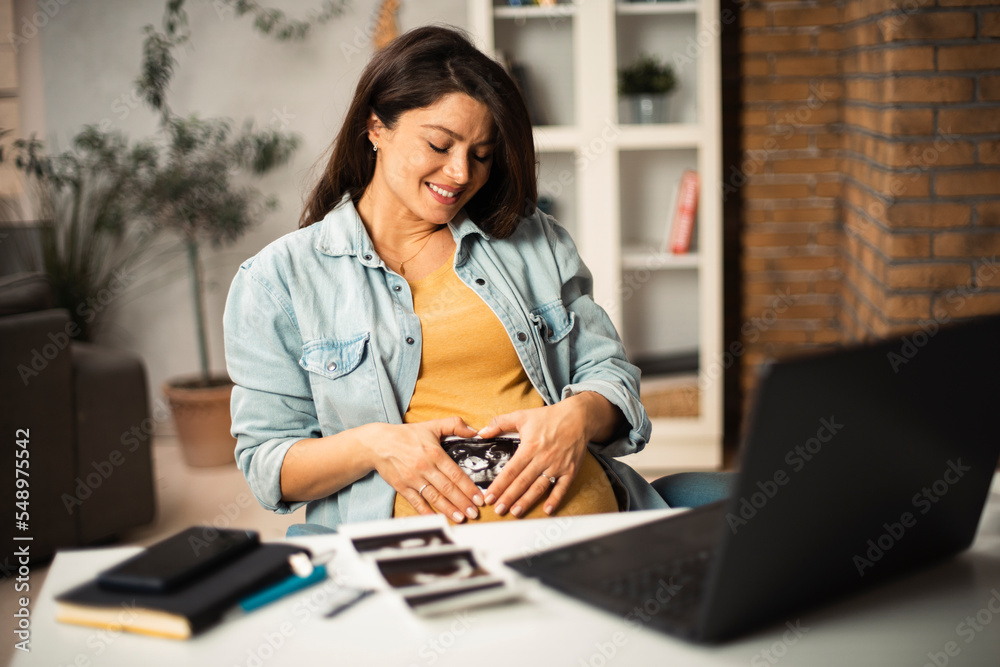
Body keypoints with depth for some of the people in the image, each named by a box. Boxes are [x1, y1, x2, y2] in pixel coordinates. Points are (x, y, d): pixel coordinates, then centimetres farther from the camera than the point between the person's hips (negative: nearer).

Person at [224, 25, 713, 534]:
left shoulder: (536, 240, 18)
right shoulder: (276, 279, 8)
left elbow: (610, 373, 16)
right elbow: (265, 463, 5)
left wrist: (576, 416, -9)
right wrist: (373, 444, -16)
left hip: (577, 509, 3)